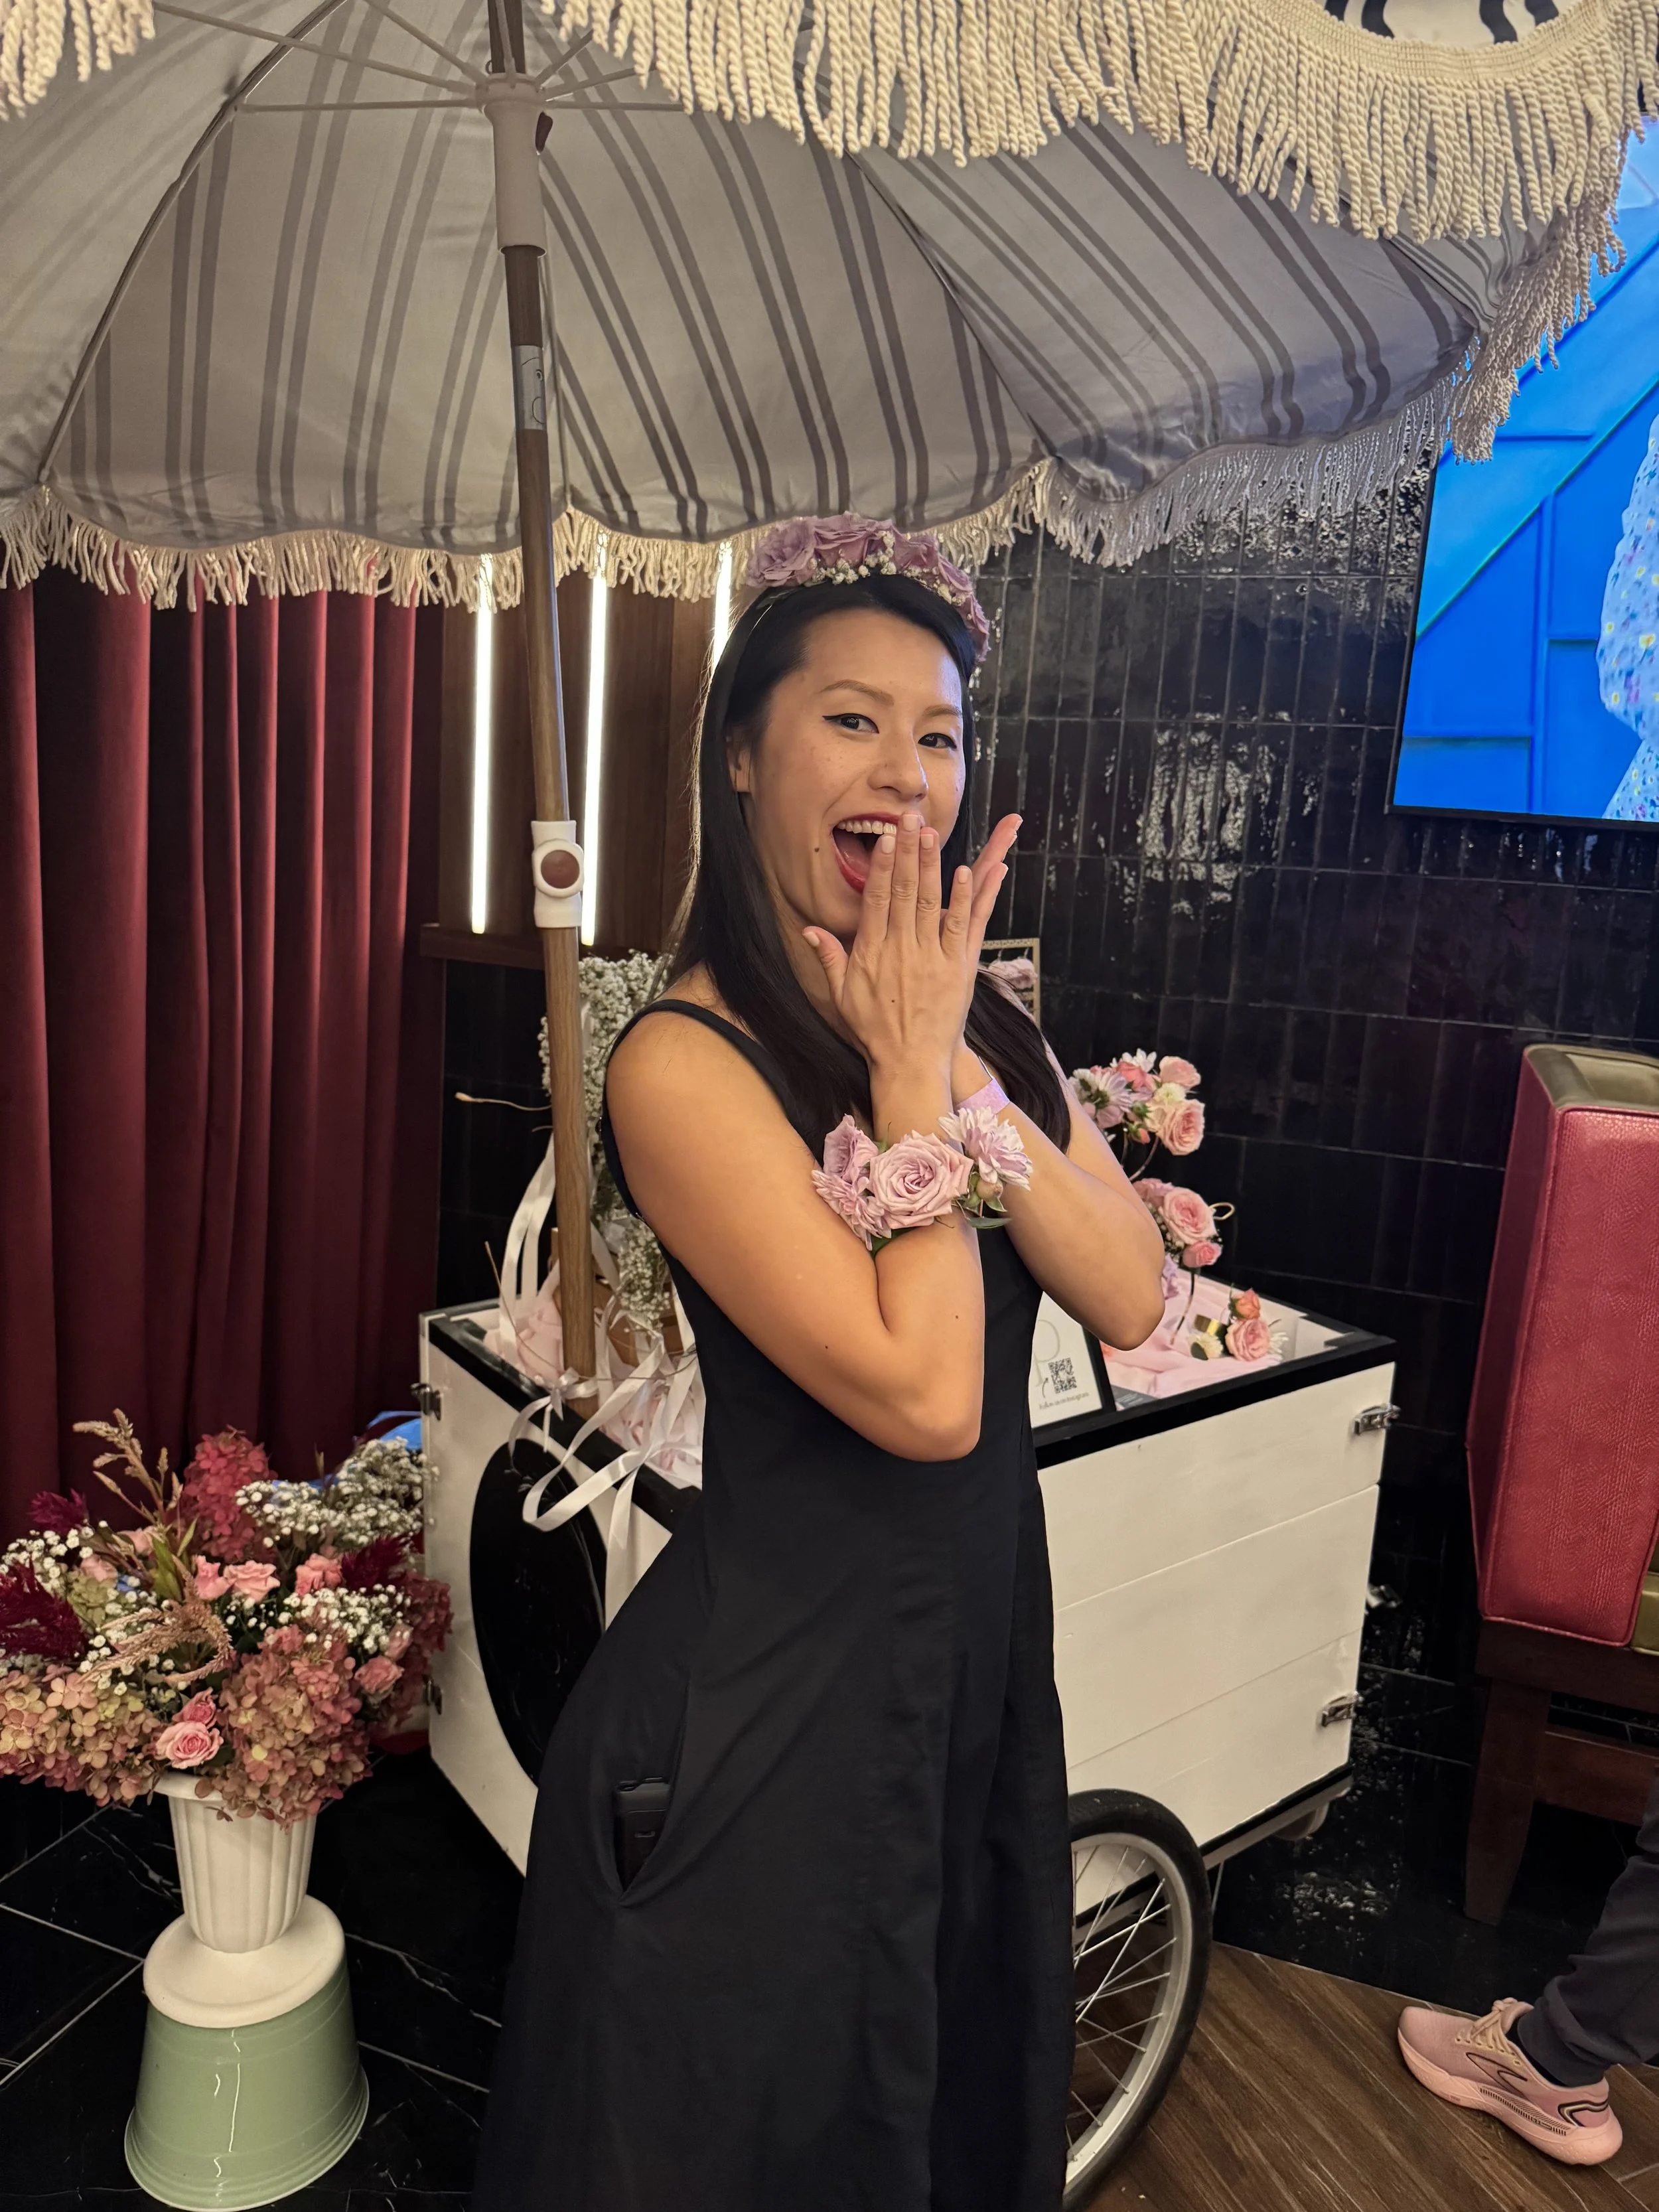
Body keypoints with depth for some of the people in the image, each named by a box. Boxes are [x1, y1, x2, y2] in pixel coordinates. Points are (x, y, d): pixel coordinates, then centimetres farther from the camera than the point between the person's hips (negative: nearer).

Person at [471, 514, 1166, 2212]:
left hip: (983, 1653, 7)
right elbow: (921, 1394, -27)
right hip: (780, 1690, -6)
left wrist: (956, 1066, -18)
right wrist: (906, 1072, -21)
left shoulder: (982, 1024, 1)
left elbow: (1133, 1300, -9)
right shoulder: (685, 1063, -22)